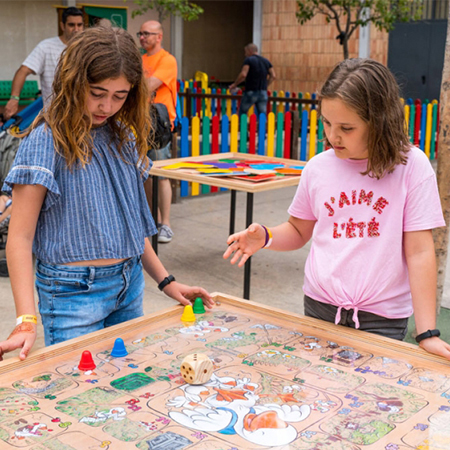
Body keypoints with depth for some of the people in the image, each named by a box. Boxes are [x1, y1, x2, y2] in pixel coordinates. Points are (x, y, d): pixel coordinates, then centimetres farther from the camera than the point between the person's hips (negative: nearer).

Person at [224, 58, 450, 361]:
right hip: (319, 307, 3)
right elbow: (299, 231, 14)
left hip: (382, 317, -3)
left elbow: (419, 251, -10)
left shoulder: (411, 166, -10)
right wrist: (265, 237, -8)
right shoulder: (318, 167, 0)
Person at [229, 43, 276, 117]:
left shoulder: (248, 60, -6)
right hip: (263, 93, 5)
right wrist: (265, 85, 14)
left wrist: (235, 84, -5)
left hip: (250, 92, -5)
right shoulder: (266, 61, 11)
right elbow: (273, 76, 4)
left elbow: (243, 75, -18)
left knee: (242, 113, 14)